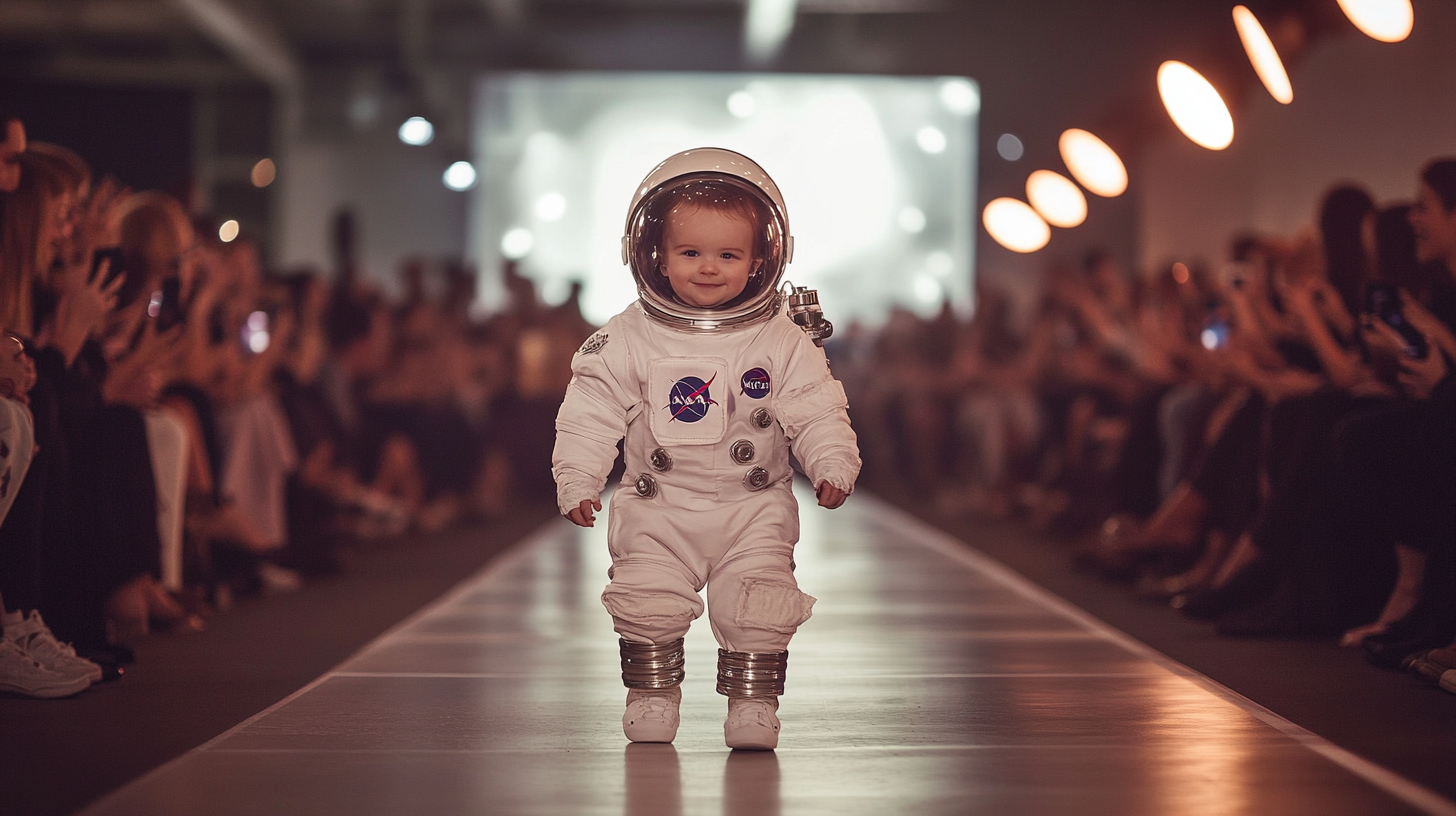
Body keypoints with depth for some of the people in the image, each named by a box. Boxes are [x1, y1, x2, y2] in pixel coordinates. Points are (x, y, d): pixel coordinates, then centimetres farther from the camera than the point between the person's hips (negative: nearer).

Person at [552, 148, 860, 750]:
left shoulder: (782, 343, -3)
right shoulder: (627, 340, -4)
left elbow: (817, 413, -1)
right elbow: (591, 414, -2)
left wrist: (833, 468, -16)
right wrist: (578, 481, -11)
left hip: (755, 509, 0)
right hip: (658, 511, 0)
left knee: (759, 606, -10)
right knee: (646, 603, -9)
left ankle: (753, 702, 7)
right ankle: (652, 695, 12)